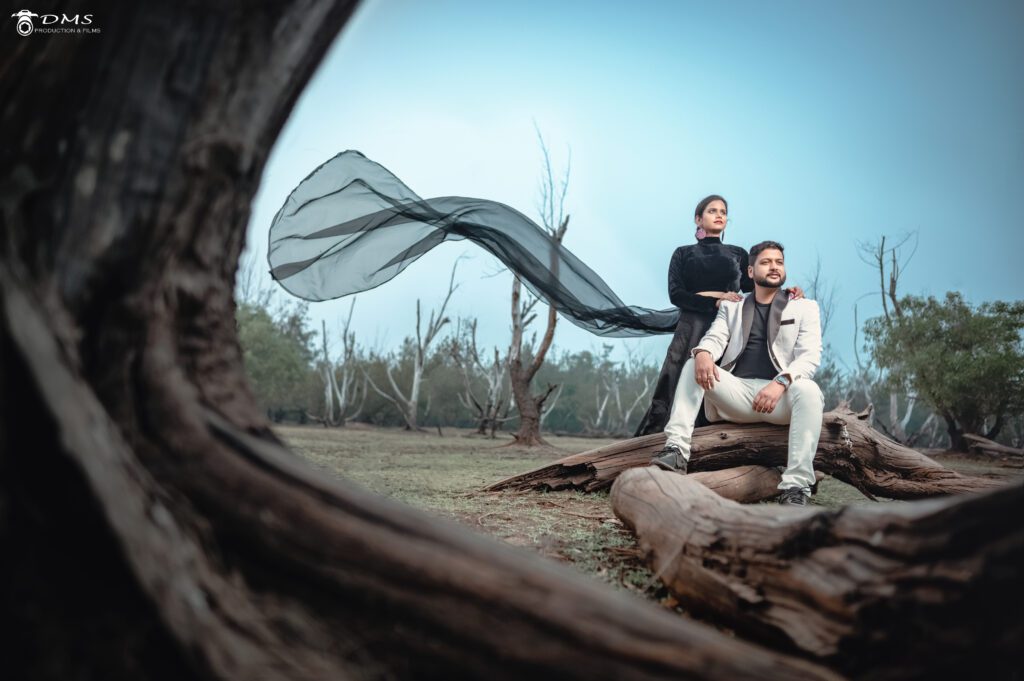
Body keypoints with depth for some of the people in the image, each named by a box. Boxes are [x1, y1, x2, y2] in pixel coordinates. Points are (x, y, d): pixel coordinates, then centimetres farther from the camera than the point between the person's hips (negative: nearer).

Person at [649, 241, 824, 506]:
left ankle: (795, 487, -38)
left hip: (779, 395, -2)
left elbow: (810, 357, -2)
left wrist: (780, 382, -24)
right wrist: (703, 353, -25)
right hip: (737, 392, 2)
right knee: (693, 365, -20)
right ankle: (677, 450, -29)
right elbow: (715, 338, 3)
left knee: (808, 391, -34)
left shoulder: (805, 307, 12)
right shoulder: (730, 306, 20)